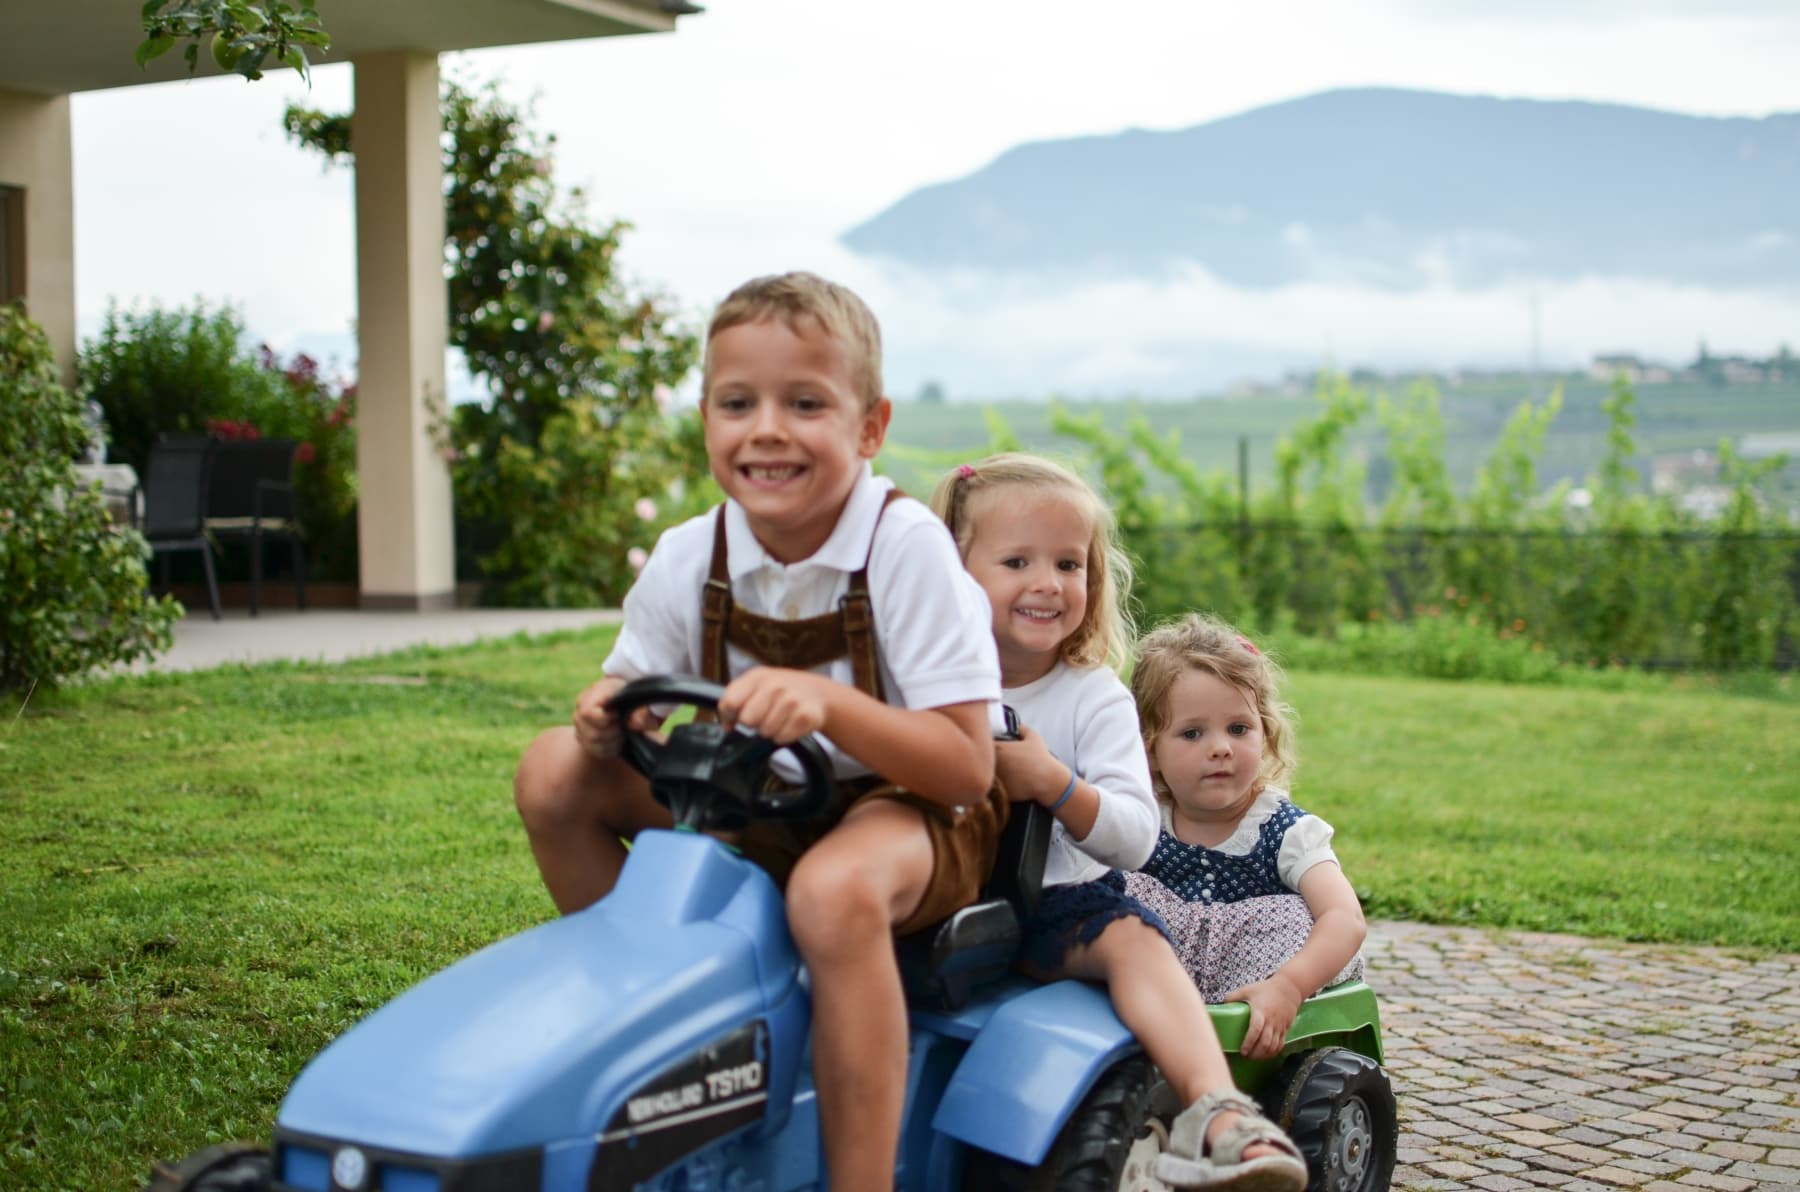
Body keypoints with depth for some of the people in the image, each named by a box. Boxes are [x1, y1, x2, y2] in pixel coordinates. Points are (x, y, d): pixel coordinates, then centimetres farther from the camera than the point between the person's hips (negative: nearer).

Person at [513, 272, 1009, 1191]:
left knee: (833, 890, -40)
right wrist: (611, 715, -19)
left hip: (913, 807, -6)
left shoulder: (905, 547, -22)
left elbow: (968, 767, -25)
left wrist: (827, 704, -40)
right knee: (556, 774, -10)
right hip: (757, 806, 6)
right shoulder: (688, 561, -8)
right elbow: (631, 691, 6)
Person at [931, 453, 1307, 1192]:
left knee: (1132, 938, -29)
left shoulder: (1095, 696, -1)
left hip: (1056, 899, -1)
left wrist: (1054, 784, -27)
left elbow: (1135, 839, -10)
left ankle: (1217, 1115, -40)